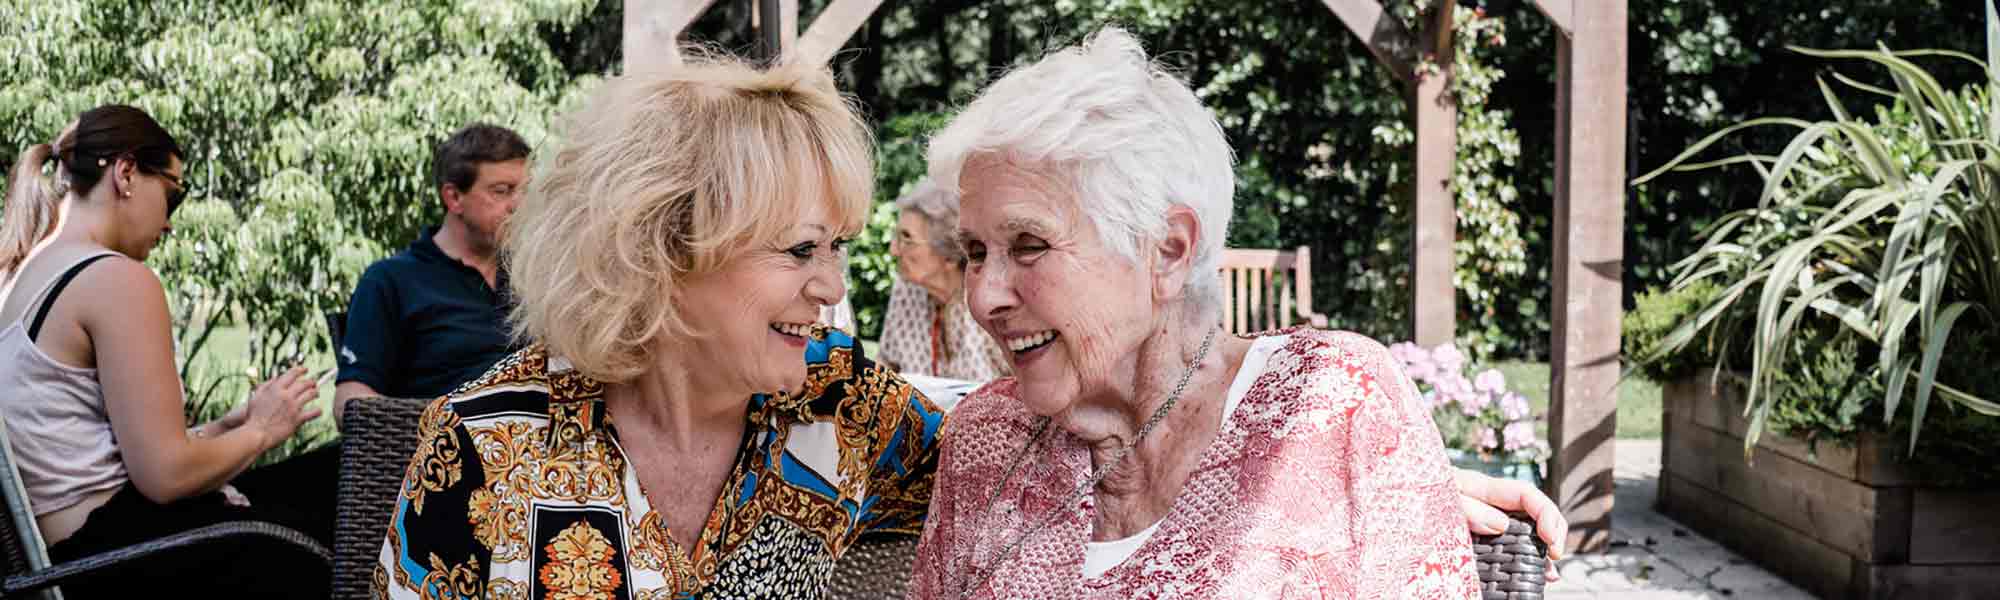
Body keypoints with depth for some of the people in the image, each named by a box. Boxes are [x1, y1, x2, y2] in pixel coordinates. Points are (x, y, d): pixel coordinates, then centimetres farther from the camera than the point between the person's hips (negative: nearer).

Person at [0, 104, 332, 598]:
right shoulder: (118, 279, -16)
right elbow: (164, 475, -19)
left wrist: (230, 425, 11)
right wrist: (260, 431, -2)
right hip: (117, 541, -9)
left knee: (331, 473, 17)